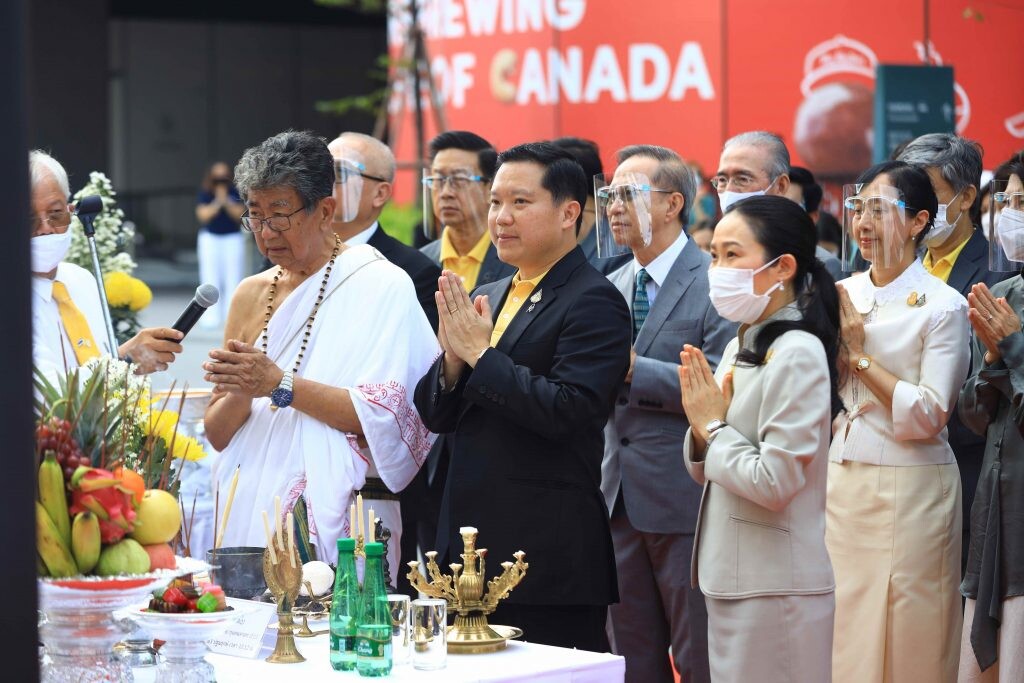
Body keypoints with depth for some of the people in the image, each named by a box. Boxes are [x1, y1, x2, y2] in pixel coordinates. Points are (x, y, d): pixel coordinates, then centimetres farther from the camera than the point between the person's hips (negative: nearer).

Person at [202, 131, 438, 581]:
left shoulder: (381, 287, -3)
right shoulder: (252, 294, 13)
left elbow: (386, 417, -13)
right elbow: (217, 434, 12)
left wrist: (281, 385, -16)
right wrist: (239, 395, -9)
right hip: (251, 511, 4)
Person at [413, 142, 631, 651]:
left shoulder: (594, 301, -9)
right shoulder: (487, 299, 15)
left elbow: (567, 412, -21)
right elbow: (436, 416, 13)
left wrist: (481, 353, -16)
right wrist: (453, 359, -7)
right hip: (470, 548, 8)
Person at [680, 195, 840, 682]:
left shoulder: (797, 354, -16)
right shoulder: (739, 349, 10)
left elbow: (775, 482, -21)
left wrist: (714, 426, -10)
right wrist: (701, 425, -3)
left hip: (775, 587, -8)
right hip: (731, 578, 8)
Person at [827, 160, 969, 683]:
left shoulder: (943, 306, -7)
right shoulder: (841, 296, 9)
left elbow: (928, 415, -15)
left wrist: (858, 352, -13)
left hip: (908, 489, -5)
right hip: (840, 482, 5)